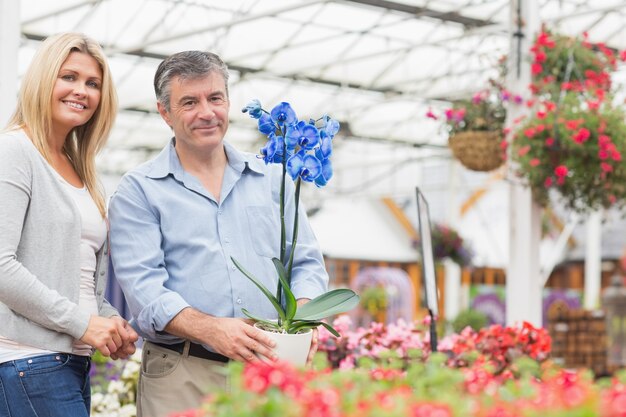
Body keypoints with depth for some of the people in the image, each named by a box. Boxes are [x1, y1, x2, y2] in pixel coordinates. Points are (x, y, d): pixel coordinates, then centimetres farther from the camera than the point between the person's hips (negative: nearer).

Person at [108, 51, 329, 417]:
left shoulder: (272, 178, 15)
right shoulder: (138, 191, 3)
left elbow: (307, 264, 14)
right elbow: (142, 284, -8)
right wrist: (210, 329, -24)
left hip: (272, 371, 3)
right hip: (182, 379, -2)